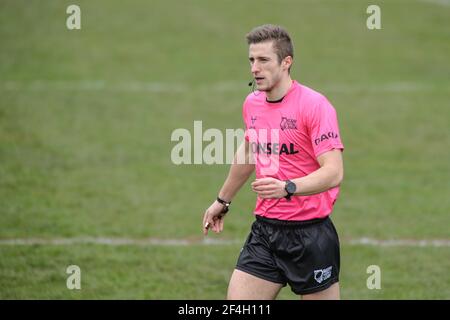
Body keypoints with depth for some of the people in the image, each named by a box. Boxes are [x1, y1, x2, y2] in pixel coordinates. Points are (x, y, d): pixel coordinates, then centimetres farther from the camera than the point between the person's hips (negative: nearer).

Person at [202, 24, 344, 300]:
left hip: (310, 233, -6)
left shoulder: (315, 105, -14)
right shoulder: (252, 104, 8)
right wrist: (223, 201, 37)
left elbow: (334, 172, -22)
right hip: (264, 231, 6)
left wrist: (288, 188, -36)